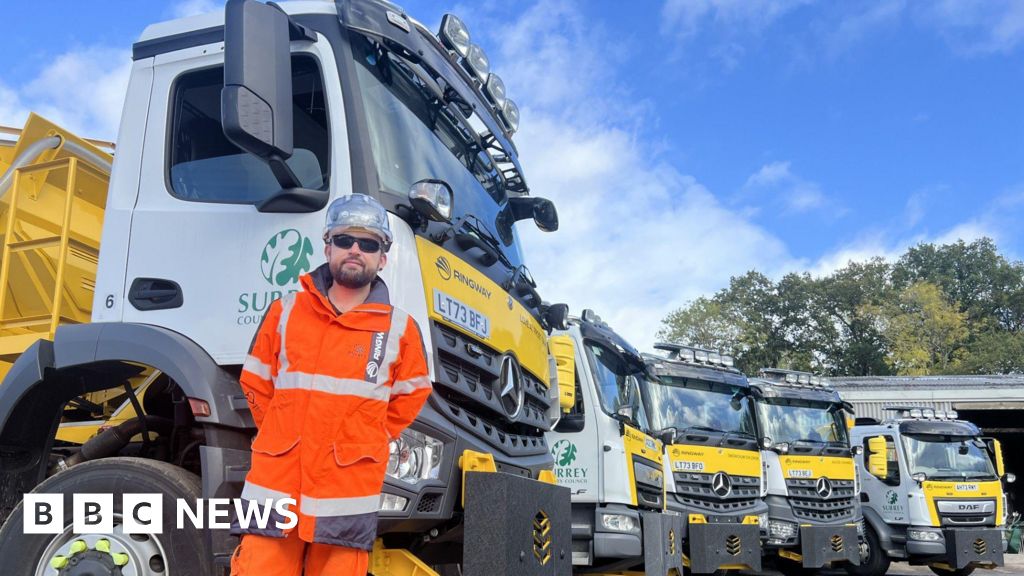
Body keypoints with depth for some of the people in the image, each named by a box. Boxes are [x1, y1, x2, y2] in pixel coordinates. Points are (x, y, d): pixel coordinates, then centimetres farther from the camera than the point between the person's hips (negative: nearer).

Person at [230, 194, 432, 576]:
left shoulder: (400, 329, 3)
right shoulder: (286, 311, 7)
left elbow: (411, 395, 15)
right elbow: (256, 382, 17)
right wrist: (280, 436, 12)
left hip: (347, 491, -1)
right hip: (275, 484, 1)